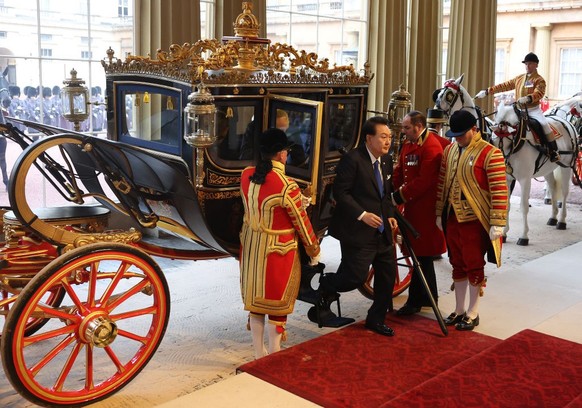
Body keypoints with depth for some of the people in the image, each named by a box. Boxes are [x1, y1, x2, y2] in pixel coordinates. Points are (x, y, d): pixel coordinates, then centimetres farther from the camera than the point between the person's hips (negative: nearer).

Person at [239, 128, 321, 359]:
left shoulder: (246, 175, -5)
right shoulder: (286, 186, -23)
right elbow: (301, 223, -13)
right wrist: (314, 251, 3)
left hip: (251, 246, 6)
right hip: (278, 251, -6)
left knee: (255, 299, 17)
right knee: (277, 303, 10)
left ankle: (259, 354, 29)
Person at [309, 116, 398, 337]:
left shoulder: (386, 160, 10)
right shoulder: (352, 159, -15)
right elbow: (340, 192, -17)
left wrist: (390, 214, 5)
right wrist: (362, 215, -23)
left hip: (382, 231, 8)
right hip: (358, 231, -8)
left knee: (388, 274, 12)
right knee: (356, 276, -10)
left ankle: (376, 319, 29)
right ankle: (325, 286, 22)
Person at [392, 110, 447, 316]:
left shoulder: (431, 147, -15)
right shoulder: (408, 144, 14)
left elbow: (423, 181, -21)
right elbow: (399, 172, 15)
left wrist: (399, 197, -17)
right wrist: (391, 192, 0)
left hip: (425, 208, -9)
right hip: (412, 205, 9)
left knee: (421, 253, -2)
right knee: (419, 253, 15)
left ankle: (416, 300, 6)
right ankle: (428, 297, 27)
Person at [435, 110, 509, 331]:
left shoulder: (490, 154, -14)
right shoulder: (449, 150, 7)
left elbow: (499, 191, -15)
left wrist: (497, 223, -17)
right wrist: (439, 213, 13)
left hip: (475, 220, -6)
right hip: (453, 218, 6)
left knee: (474, 266, 5)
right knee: (457, 265, 15)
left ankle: (472, 313, 18)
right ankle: (459, 310, 28)